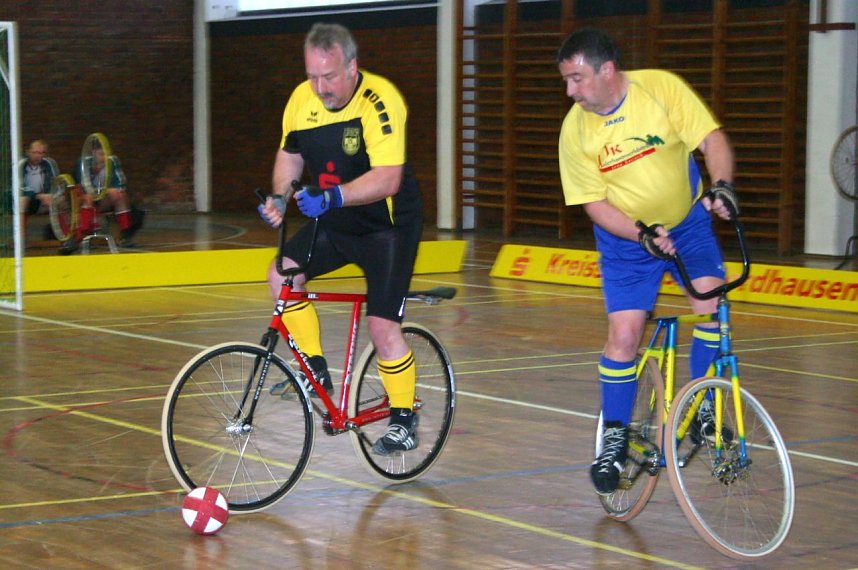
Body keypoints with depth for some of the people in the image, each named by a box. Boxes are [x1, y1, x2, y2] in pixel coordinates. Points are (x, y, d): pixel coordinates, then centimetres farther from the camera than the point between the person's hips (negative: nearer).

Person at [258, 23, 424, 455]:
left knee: (382, 325, -11)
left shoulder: (380, 102, -25)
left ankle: (404, 420, 6)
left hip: (388, 225, -6)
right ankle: (315, 371, 2)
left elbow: (387, 178, -33)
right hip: (333, 223, 6)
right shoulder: (302, 99, -6)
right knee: (283, 274, -14)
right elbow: (290, 155, 10)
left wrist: (333, 196, -45)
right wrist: (279, 197, -9)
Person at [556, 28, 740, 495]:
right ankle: (614, 438, 9)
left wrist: (722, 185, -35)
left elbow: (712, 140, -16)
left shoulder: (662, 87, -19)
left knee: (712, 304, -19)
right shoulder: (575, 130, -16)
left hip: (688, 221, 0)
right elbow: (594, 203, -12)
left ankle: (704, 409, -1)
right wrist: (642, 233, -27)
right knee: (623, 334, -7)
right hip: (626, 238, 0)